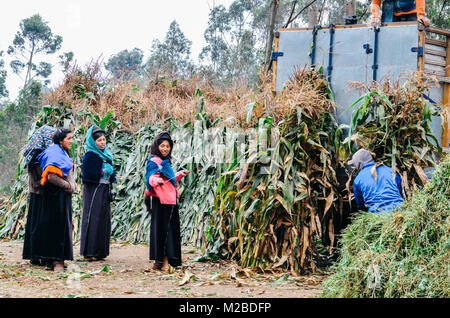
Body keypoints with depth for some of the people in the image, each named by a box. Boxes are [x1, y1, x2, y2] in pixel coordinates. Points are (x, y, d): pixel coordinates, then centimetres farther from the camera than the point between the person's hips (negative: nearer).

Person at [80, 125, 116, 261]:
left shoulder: (106, 155, 15)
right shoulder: (89, 156, -9)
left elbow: (111, 172, 22)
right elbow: (86, 175, -17)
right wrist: (102, 172, -13)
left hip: (105, 191, 8)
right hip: (93, 192, -8)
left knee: (104, 220, 7)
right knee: (93, 219, -7)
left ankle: (100, 252, 12)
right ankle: (89, 252, -4)